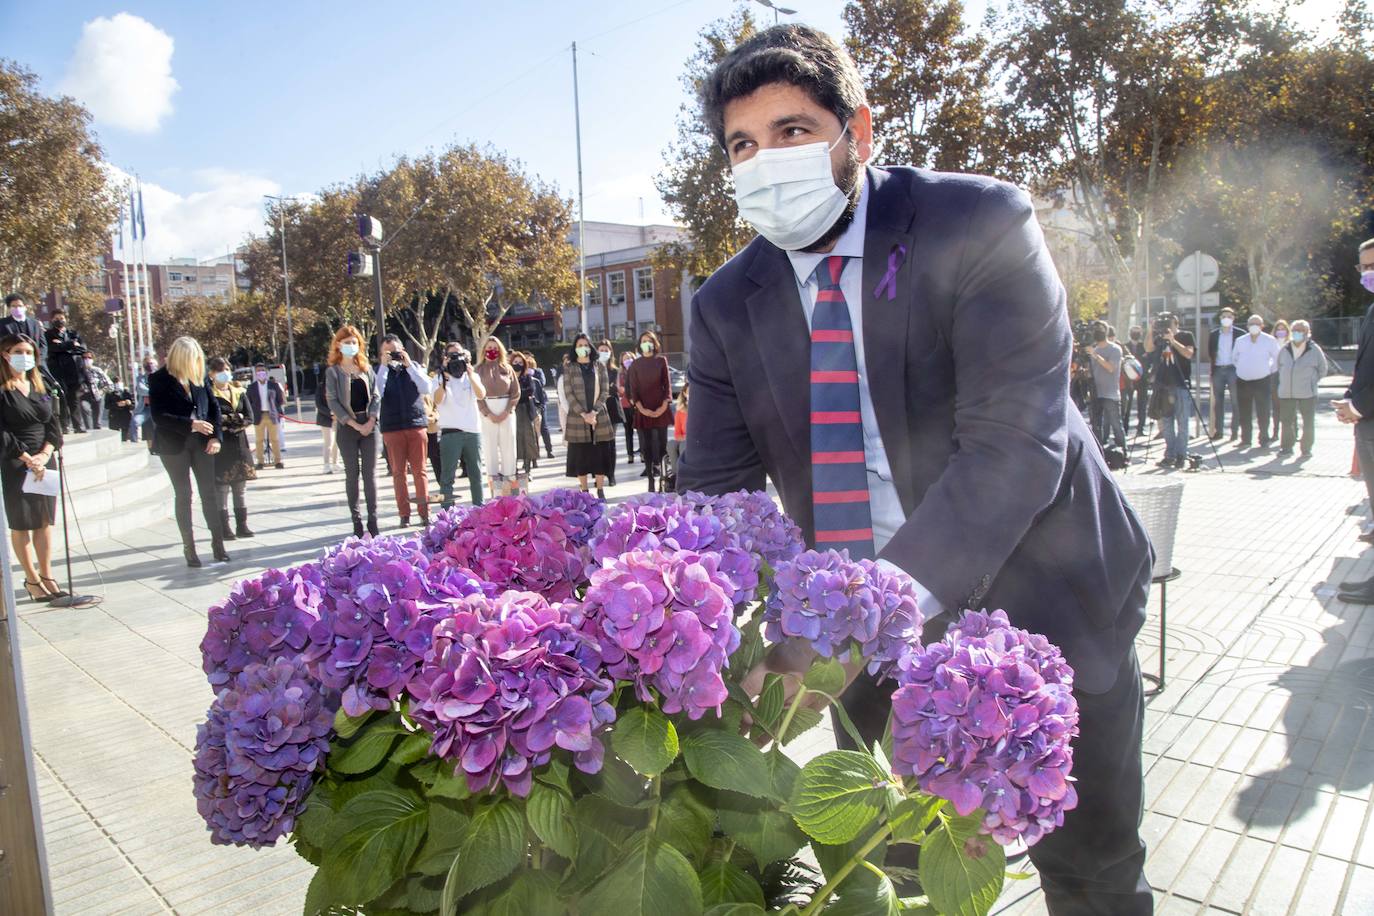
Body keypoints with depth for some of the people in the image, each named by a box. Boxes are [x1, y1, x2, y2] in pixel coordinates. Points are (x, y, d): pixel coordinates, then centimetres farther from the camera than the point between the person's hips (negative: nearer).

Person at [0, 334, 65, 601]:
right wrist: (27, 458, -14)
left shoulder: (41, 387, 12)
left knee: (45, 521, 8)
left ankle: (46, 576, 16)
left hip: (44, 462, 5)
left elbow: (54, 423, 8)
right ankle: (32, 579, 11)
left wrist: (45, 454, -6)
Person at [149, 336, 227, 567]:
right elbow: (159, 416, -12)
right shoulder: (159, 379, -7)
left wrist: (216, 436, -3)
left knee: (209, 492, 3)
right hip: (174, 444, -3)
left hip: (201, 442, 3)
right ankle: (189, 547, 11)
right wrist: (191, 424, -21)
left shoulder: (198, 377, 5)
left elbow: (213, 406, 8)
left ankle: (218, 543, 10)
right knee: (183, 495, 4)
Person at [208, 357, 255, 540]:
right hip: (220, 447, -5)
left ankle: (242, 526, 14)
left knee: (240, 488, 9)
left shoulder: (239, 393, 13)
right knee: (222, 489, -2)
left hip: (239, 445, 5)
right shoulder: (209, 394, -2)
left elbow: (249, 417, 5)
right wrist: (236, 419, -13)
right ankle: (224, 528, 3)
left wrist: (228, 421, -10)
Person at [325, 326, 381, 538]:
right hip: (347, 427, -2)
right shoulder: (333, 372, 2)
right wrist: (354, 424, -13)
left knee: (370, 473, 0)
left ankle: (372, 520, 2)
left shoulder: (367, 368, 11)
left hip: (369, 426, 2)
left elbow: (376, 396, 6)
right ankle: (356, 521, 8)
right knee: (352, 474, 2)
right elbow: (333, 401, -5)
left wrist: (371, 421, -9)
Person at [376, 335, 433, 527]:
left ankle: (424, 513, 6)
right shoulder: (381, 371, 6)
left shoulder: (413, 367, 11)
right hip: (392, 428, -1)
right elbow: (377, 392, -11)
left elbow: (426, 388, -3)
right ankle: (404, 514, 9)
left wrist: (408, 365, -8)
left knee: (420, 470, 2)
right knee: (398, 472, 2)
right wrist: (384, 365, -12)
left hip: (417, 425, 1)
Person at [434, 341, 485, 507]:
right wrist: (444, 379, -21)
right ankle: (447, 511, -2)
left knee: (476, 473, 11)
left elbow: (481, 395, -6)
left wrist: (469, 373, -11)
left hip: (473, 431, 3)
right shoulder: (441, 377, 6)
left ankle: (479, 507, 20)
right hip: (450, 432, -3)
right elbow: (437, 401, -11)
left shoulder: (472, 376, 13)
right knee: (447, 475, -4)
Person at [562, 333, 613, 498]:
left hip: (599, 416, 1)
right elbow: (569, 394, -3)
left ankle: (600, 490, 8)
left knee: (600, 453, 0)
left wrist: (594, 411, -11)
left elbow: (605, 391, 2)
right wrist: (583, 414, -14)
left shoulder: (599, 366, 7)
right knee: (580, 454, 0)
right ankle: (584, 491, 8)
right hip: (577, 417, -1)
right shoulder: (570, 369, 4)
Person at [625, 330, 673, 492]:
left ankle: (662, 477, 1)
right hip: (643, 410, 1)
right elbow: (633, 389, 4)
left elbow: (667, 384, 4)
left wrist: (664, 406, -9)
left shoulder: (661, 360, 7)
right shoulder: (635, 364, 8)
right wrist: (641, 408, -10)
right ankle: (651, 481, 3)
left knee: (661, 443, -3)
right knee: (646, 446, 0)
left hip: (661, 409, -1)